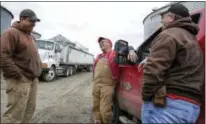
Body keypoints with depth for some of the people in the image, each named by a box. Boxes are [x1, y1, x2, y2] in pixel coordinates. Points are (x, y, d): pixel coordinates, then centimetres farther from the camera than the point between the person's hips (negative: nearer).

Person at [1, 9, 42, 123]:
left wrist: (37, 71, 15)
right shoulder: (11, 33, -7)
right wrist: (17, 75, -17)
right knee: (15, 114, -4)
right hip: (20, 80, -8)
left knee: (29, 110, 13)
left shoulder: (30, 36, 20)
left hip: (33, 79, 9)